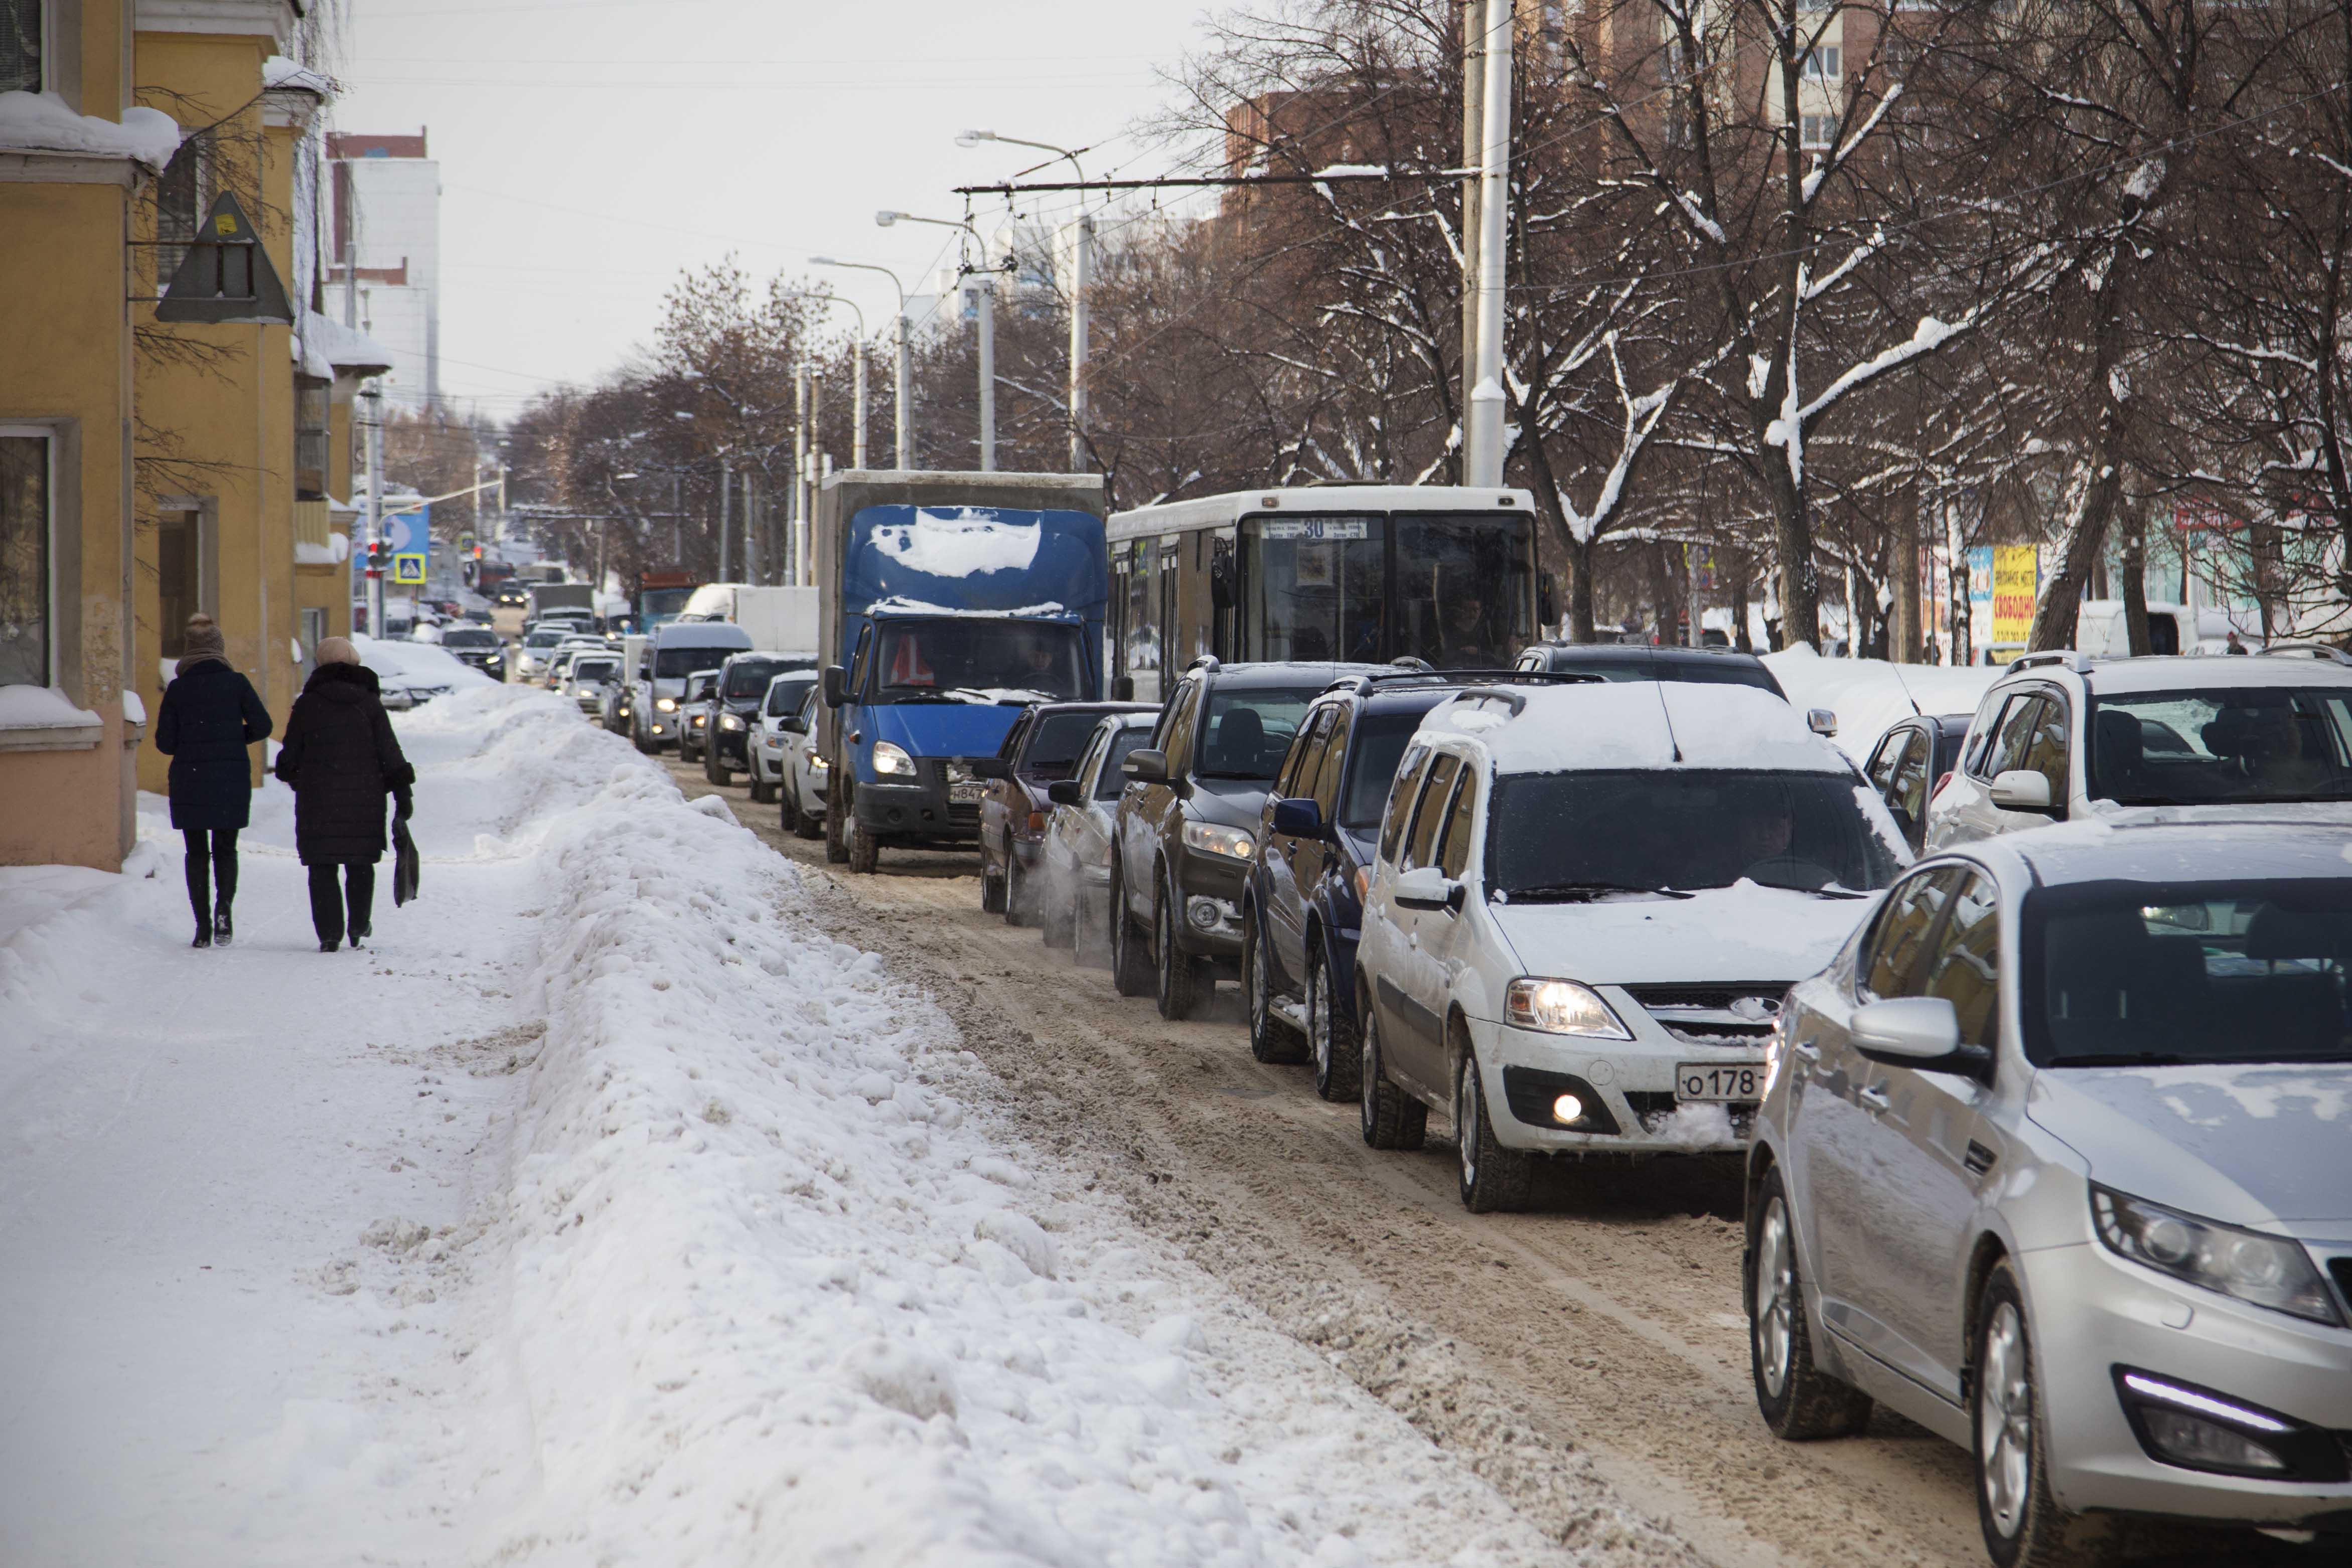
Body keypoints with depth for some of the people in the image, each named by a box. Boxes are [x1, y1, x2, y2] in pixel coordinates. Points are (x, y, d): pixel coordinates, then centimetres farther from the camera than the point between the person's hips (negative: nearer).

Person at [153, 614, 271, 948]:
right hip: (232, 780, 0)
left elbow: (165, 742, -2)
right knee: (226, 849, 11)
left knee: (197, 853, 9)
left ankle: (203, 925, 1)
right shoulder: (236, 683, -3)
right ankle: (223, 908, -13)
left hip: (189, 781, 0)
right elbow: (262, 726, -5)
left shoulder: (177, 689, -2)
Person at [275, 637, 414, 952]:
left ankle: (329, 934, -4)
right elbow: (390, 752, -1)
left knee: (322, 867, 3)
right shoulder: (369, 703, 1)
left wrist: (291, 775, 25)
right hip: (364, 799, 1)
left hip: (318, 800, -1)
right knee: (361, 865, 15)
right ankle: (358, 928, 20)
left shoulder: (307, 704, -2)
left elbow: (290, 755, 3)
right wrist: (402, 793, 3)